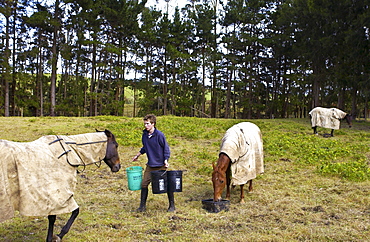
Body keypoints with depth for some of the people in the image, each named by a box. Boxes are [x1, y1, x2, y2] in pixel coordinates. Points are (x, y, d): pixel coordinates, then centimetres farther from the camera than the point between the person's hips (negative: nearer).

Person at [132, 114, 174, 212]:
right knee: (144, 184, 2)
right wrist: (138, 154, 22)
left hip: (161, 165, -5)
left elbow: (166, 148, -9)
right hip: (150, 165, 5)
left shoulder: (159, 135, -14)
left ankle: (172, 205, 18)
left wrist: (166, 160, -17)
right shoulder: (144, 135, 4)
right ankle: (142, 206, 15)